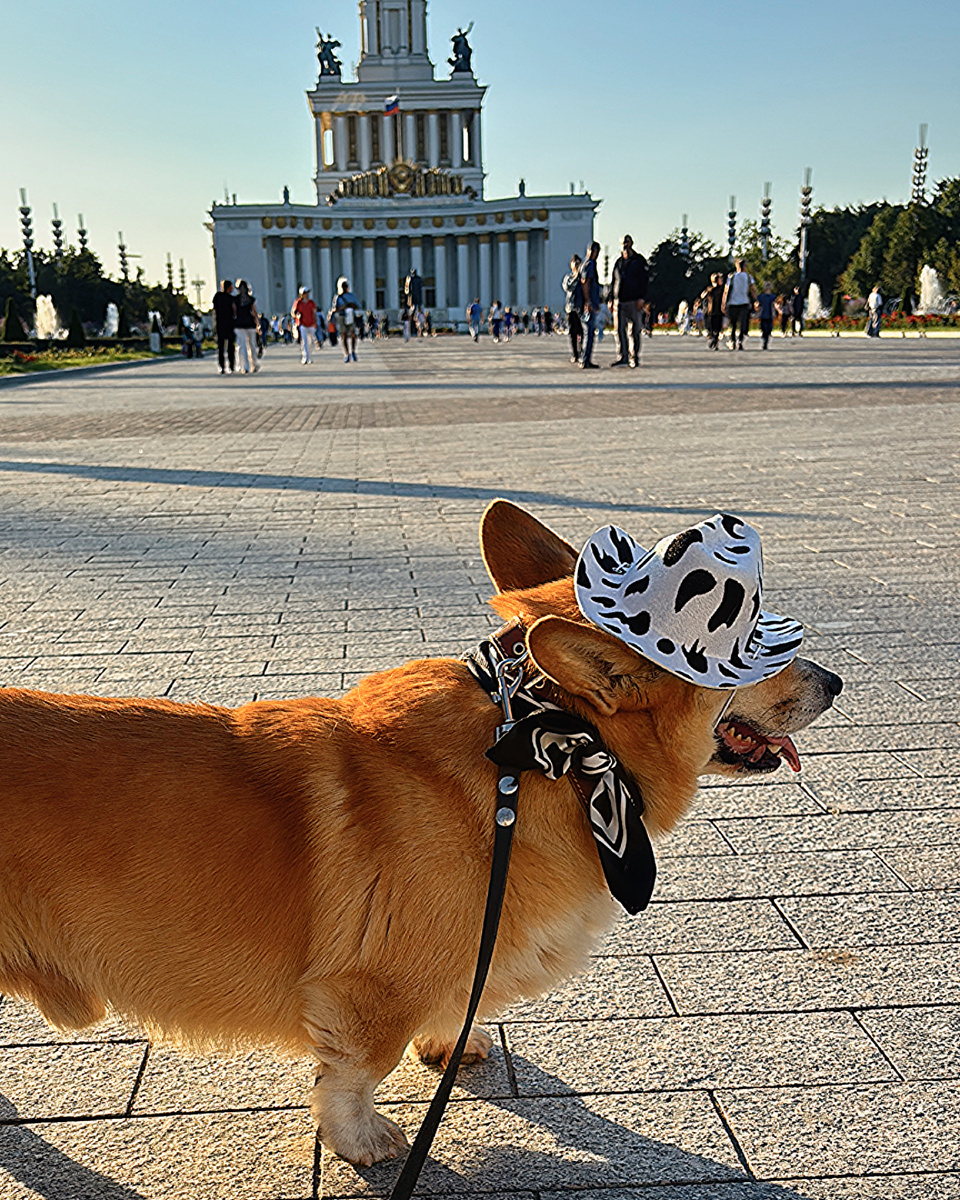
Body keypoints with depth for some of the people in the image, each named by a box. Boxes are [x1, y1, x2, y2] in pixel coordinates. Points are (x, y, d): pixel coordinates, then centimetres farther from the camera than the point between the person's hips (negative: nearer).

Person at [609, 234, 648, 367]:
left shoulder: (639, 260, 4)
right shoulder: (618, 262, 17)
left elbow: (644, 280, -2)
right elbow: (613, 282, 19)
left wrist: (641, 298, -11)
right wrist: (611, 299, 10)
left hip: (634, 301, -4)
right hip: (619, 302, 4)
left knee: (634, 331, -1)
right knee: (620, 330, -5)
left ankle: (634, 358, 6)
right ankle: (622, 357, -4)